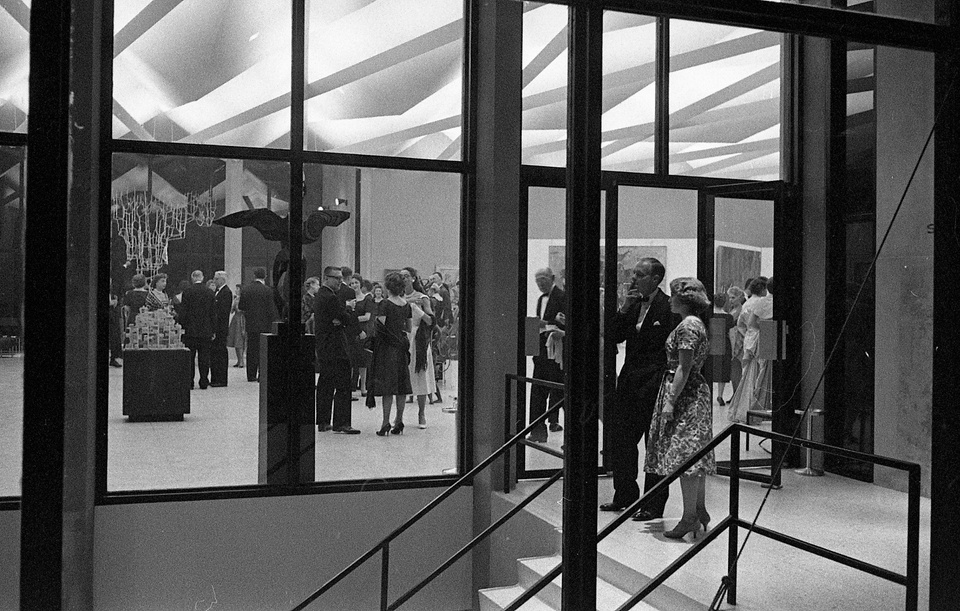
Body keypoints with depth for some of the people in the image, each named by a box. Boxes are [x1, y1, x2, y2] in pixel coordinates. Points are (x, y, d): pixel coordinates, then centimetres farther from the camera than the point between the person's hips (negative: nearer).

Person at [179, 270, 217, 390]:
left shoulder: (187, 292, -7)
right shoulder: (210, 292, 2)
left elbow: (183, 312, -6)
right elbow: (213, 313, 5)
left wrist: (182, 326, 1)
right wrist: (213, 330, 10)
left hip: (191, 330, -2)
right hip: (206, 330, 2)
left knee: (190, 357, 5)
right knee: (204, 357, 6)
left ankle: (189, 382, 4)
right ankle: (204, 382, 7)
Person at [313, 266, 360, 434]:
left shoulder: (319, 296, 15)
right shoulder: (331, 298, -17)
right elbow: (347, 319, -15)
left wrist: (340, 321, -7)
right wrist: (362, 318, 1)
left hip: (322, 347, 10)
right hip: (334, 347, -10)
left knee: (325, 386, 13)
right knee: (342, 386, -6)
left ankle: (322, 422, 17)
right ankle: (341, 423, -6)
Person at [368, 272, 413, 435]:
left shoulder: (385, 304, -11)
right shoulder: (407, 305, 6)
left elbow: (380, 325, -17)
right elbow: (409, 328, 10)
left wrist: (375, 320, 3)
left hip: (387, 346, -5)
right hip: (402, 346, 5)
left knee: (387, 386, -4)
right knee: (401, 386, 8)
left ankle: (386, 423, -6)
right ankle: (399, 421, 12)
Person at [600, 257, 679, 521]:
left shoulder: (669, 307, -13)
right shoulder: (633, 305, 11)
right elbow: (611, 337, 7)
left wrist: (663, 382, -17)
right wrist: (623, 310, -5)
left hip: (654, 384, -8)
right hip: (629, 382, 8)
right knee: (619, 440, 14)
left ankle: (654, 506, 14)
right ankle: (625, 496, 29)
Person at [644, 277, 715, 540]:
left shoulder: (688, 326, -15)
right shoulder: (696, 324, 15)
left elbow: (683, 368, -20)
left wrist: (670, 401, -20)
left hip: (685, 393, -10)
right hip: (695, 393, 10)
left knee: (684, 455, -7)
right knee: (694, 455, 13)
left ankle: (690, 517, -3)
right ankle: (700, 511, 19)